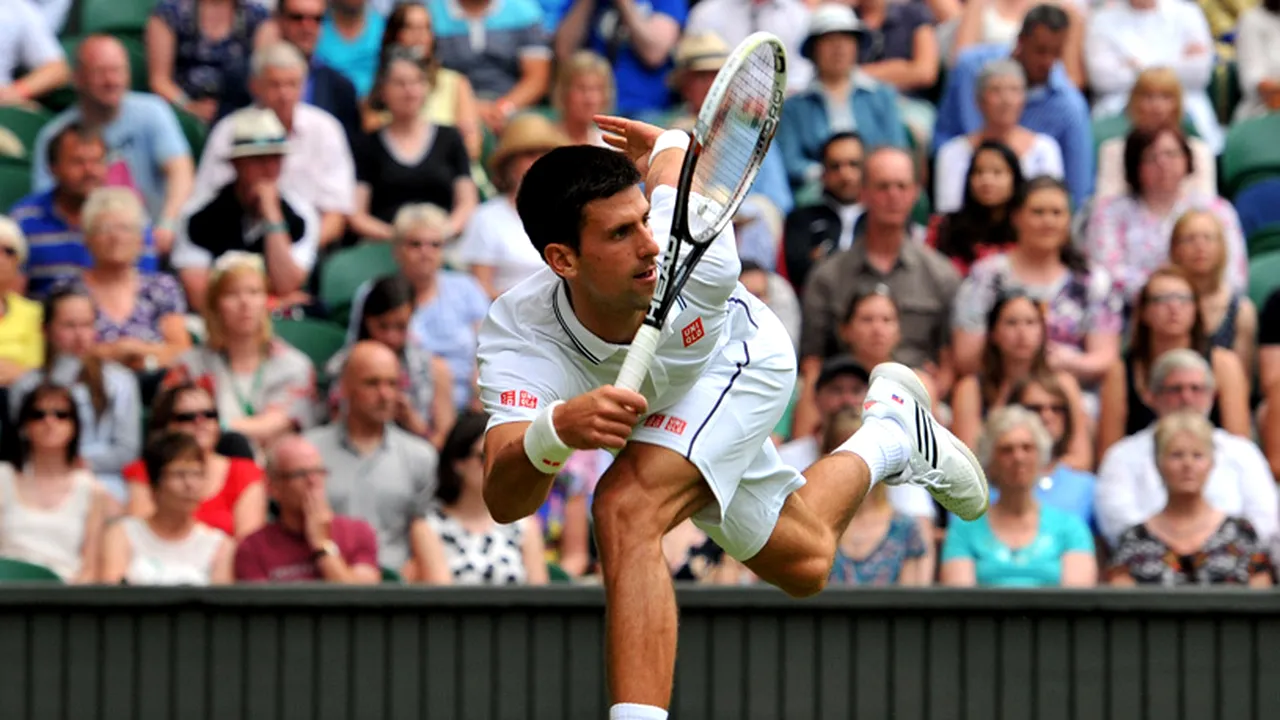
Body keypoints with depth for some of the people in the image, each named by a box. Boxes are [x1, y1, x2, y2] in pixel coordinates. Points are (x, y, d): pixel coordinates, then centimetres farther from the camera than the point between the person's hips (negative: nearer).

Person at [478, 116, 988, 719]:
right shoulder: (515, 337, -42)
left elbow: (674, 148, -19)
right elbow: (504, 501, -53)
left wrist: (662, 146, 6)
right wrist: (556, 430, -73)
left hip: (740, 358, -2)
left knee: (626, 509, -31)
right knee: (803, 567, 20)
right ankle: (890, 436, 47)